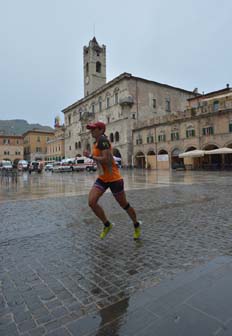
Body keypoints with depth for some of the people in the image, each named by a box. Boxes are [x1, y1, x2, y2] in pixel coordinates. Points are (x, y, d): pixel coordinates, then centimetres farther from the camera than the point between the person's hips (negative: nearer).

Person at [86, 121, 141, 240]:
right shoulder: (96, 143, 11)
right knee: (91, 202, -8)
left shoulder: (103, 141, -17)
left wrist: (92, 157, -16)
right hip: (102, 179, 8)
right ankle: (107, 225, 14)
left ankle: (137, 225, 34)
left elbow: (106, 159, -28)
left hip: (114, 178, -8)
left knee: (123, 204, 9)